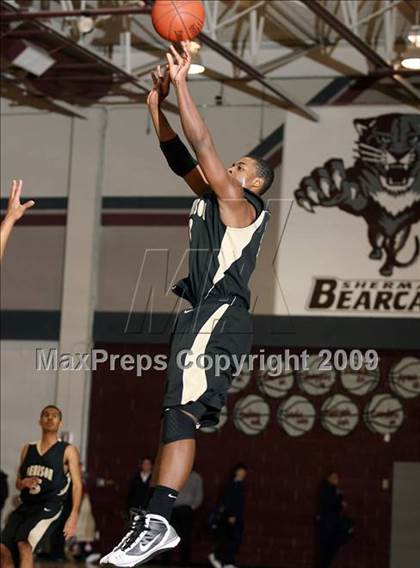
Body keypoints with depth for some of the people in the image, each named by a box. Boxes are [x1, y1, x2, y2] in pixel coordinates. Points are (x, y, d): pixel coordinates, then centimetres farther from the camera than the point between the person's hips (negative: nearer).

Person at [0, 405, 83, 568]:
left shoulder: (68, 450, 2)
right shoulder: (28, 449, 16)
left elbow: (77, 484, -3)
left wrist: (73, 516, -16)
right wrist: (24, 483, -3)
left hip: (49, 507, -5)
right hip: (26, 506, 6)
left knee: (24, 544, -26)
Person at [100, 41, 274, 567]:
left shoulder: (240, 203, -2)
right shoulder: (216, 199, 23)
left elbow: (201, 144, -10)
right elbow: (180, 157, 24)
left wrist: (182, 82, -8)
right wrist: (157, 102, 18)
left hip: (219, 316, -10)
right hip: (205, 316, 10)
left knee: (181, 411, -21)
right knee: (179, 412, 7)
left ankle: (156, 523, -31)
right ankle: (152, 520, 7)